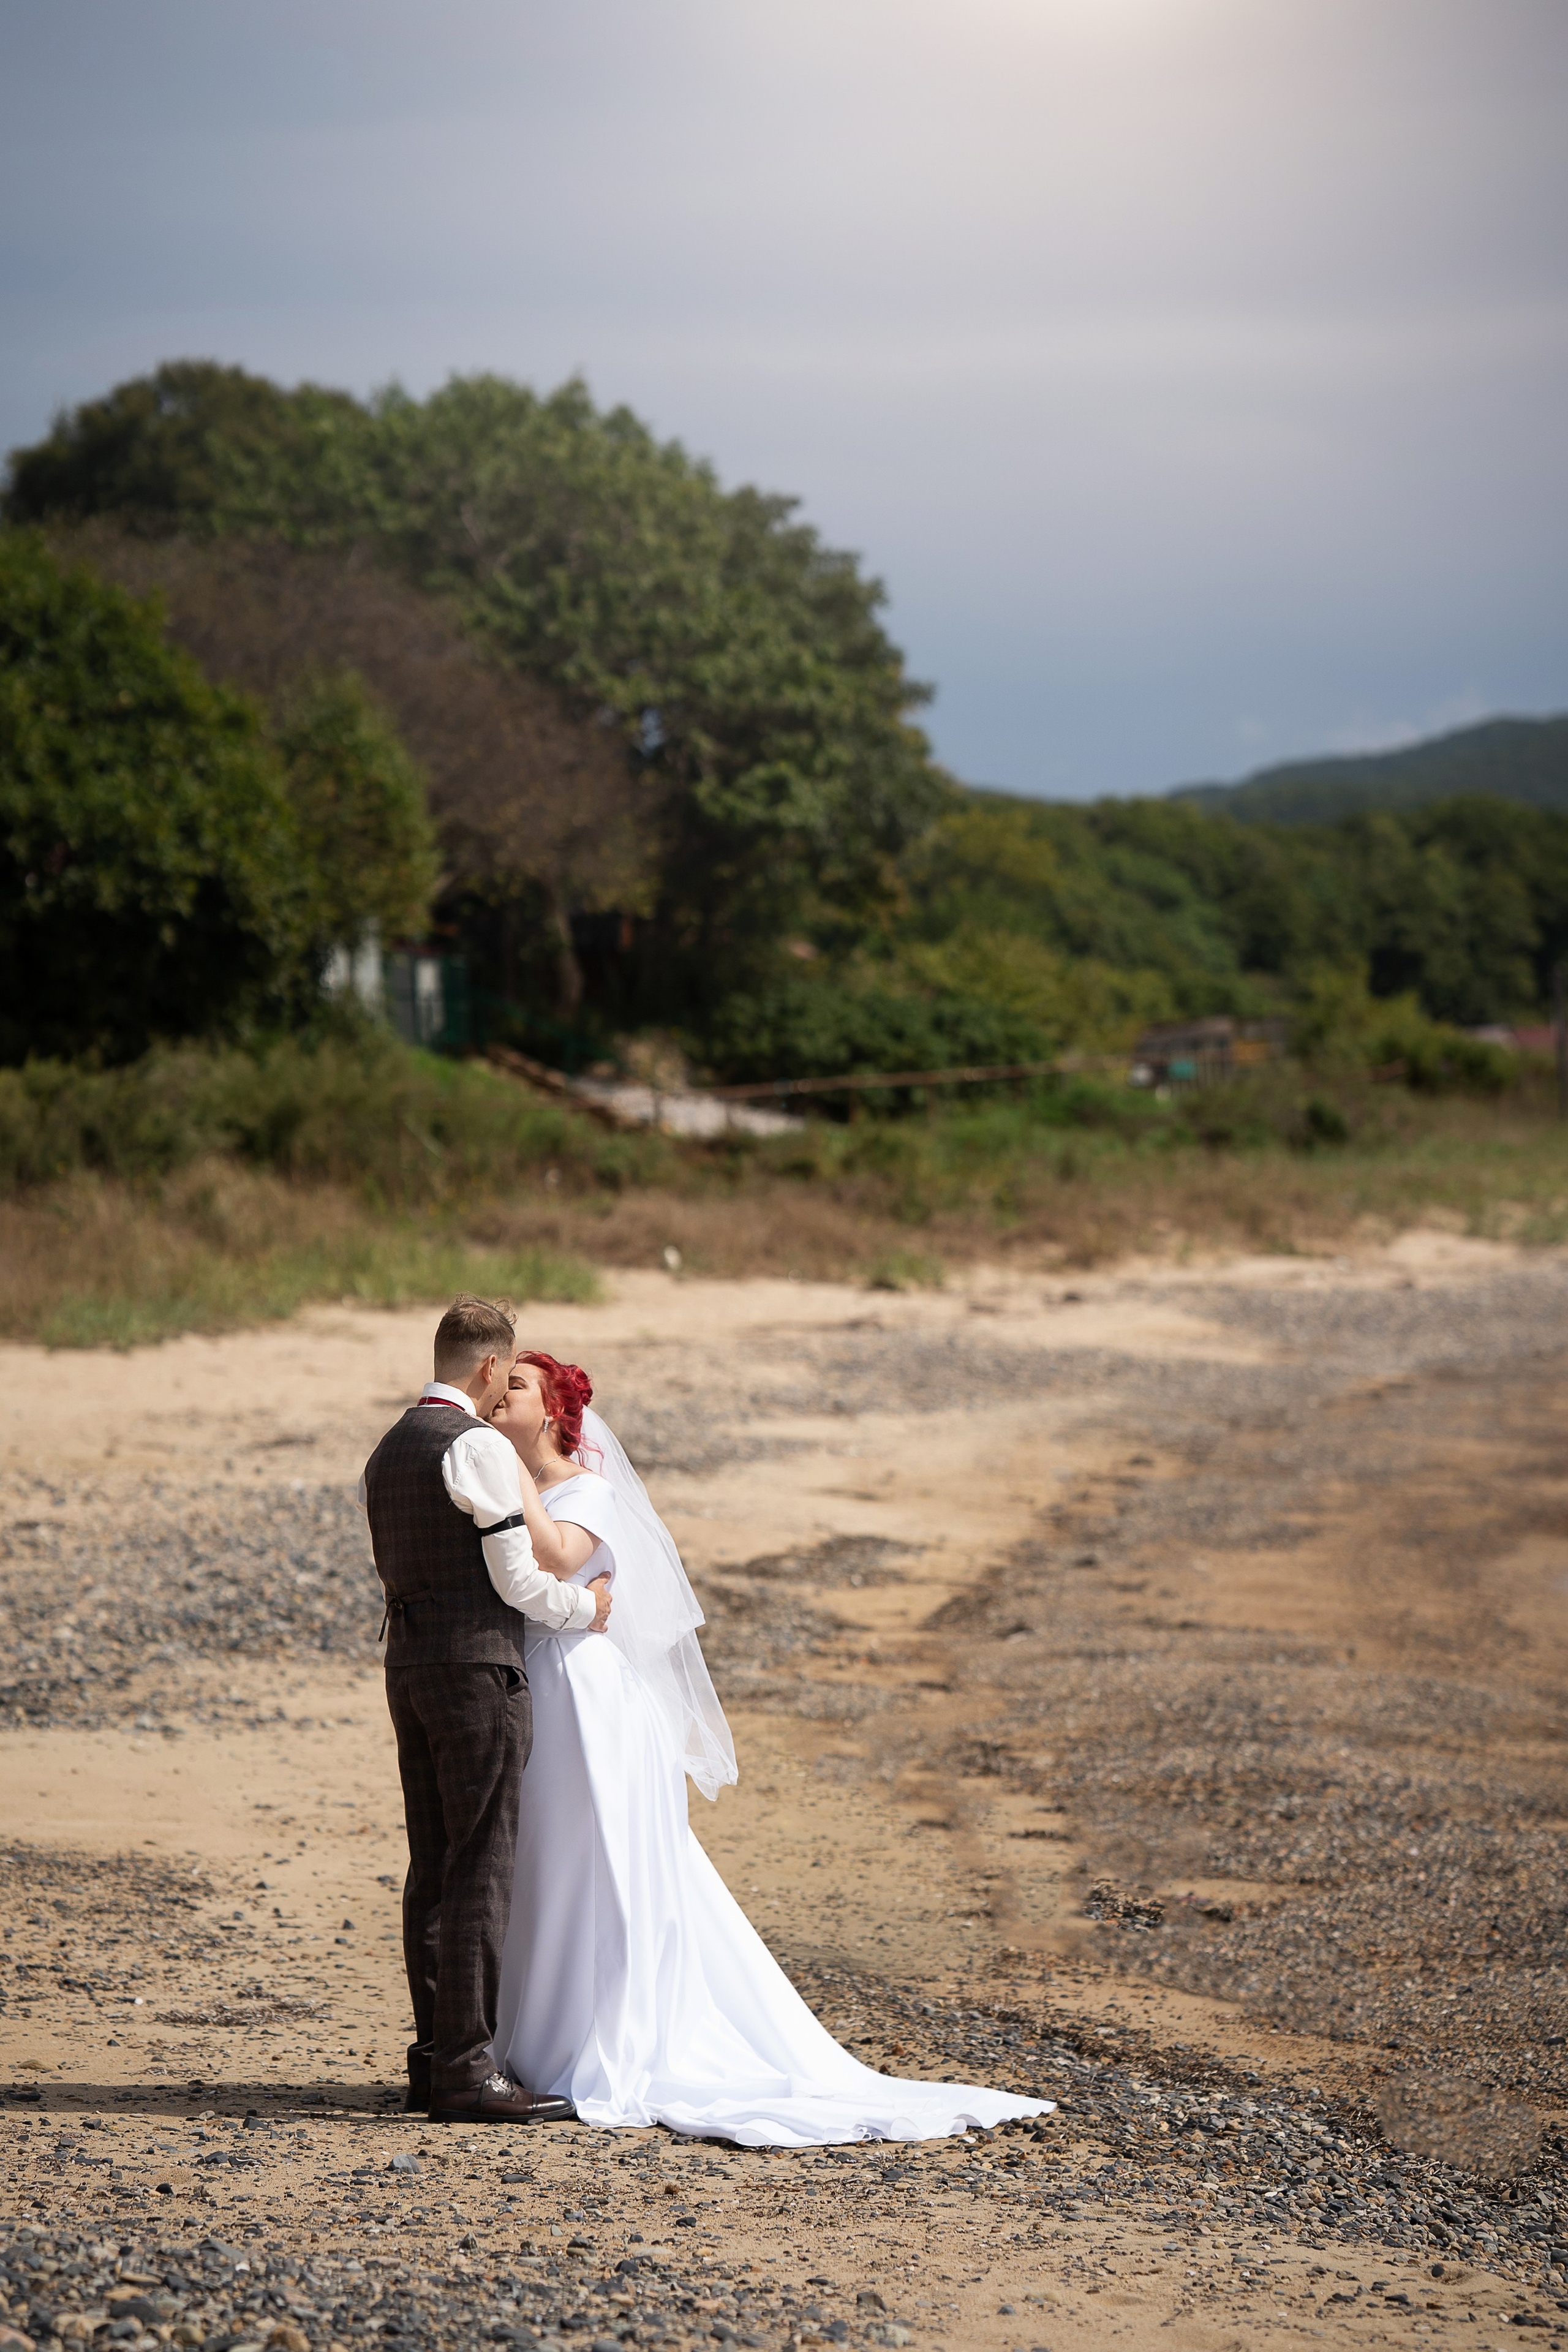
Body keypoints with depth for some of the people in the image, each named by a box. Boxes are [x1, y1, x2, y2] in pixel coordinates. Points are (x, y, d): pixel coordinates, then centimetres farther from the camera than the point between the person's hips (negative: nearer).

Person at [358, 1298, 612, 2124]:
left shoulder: (385, 1454, 17)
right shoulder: (480, 1446, -11)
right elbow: (519, 1582, -14)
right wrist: (586, 1607, 5)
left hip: (409, 1666, 9)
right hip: (478, 1666, -9)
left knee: (432, 1868, 11)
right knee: (480, 1869, -7)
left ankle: (433, 2057, 14)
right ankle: (465, 2069, -8)